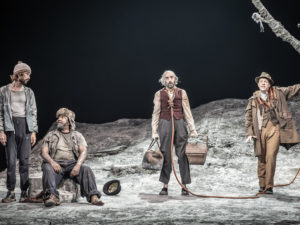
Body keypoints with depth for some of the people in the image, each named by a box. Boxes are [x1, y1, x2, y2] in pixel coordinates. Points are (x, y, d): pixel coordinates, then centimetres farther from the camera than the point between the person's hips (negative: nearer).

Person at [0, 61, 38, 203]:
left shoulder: (29, 92, 11)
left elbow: (33, 113, 11)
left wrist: (33, 131, 3)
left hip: (25, 127, 2)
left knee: (24, 160, -2)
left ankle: (24, 192, 2)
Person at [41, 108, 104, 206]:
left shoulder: (77, 135, 19)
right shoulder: (50, 135, 20)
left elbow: (83, 151, 4)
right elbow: (44, 152, 7)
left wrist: (78, 165, -18)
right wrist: (52, 162, -17)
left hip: (72, 164, 1)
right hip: (56, 164, 0)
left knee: (86, 169, -29)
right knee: (48, 169, -34)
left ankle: (93, 197, -41)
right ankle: (52, 196, -51)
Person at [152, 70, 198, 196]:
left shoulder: (181, 93, 9)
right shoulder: (159, 94, 8)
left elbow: (187, 112, 7)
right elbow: (156, 113, 7)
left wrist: (192, 129, 2)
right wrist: (154, 131, 0)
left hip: (180, 124, 0)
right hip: (165, 124, 0)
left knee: (182, 155, -3)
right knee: (166, 155, 0)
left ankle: (184, 185, 3)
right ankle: (165, 186, 7)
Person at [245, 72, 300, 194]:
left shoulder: (278, 92, 10)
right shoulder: (253, 99, 10)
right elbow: (249, 117, 9)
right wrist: (249, 133, 1)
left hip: (274, 129, -1)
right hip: (261, 131, 1)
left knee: (270, 157, -11)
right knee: (262, 159, 5)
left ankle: (269, 186, -3)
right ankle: (262, 185, 19)